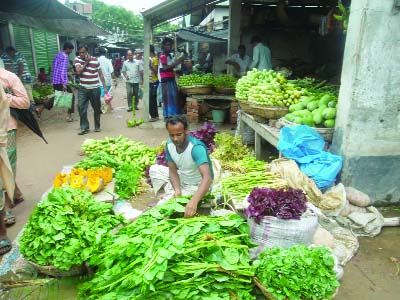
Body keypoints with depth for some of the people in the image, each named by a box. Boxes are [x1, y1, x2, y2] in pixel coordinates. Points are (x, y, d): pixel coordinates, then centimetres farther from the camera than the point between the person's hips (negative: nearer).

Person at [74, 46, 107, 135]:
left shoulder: (95, 60, -3)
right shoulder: (77, 59, 2)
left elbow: (100, 74, 1)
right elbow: (78, 71, -12)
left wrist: (104, 86, -2)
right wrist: (86, 62, -11)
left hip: (95, 88, -1)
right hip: (83, 88, 1)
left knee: (97, 108, 8)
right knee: (81, 108, -6)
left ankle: (97, 126, 23)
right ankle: (84, 127, 4)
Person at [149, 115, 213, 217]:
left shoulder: (196, 147, -33)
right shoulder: (169, 144, -13)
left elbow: (207, 177, -43)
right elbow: (173, 170, -6)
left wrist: (194, 201, -58)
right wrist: (177, 190, -26)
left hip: (197, 186, -7)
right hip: (182, 179, 7)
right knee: (154, 169, 3)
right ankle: (173, 194, -1)